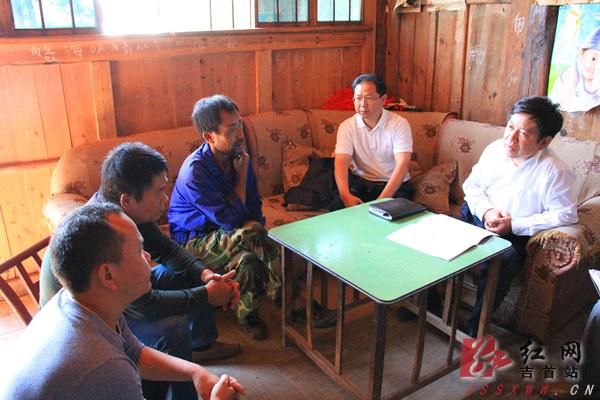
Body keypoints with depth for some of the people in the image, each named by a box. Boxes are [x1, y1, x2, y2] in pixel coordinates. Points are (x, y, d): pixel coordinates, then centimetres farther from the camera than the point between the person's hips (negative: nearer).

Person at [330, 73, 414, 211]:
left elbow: (402, 164, -19)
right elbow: (341, 162, -14)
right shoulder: (347, 126, -2)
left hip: (394, 184, -1)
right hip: (359, 182, 1)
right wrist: (345, 195, -34)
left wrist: (382, 199, -33)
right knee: (336, 207, -26)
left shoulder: (400, 124, -9)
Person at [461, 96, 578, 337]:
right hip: (476, 217, 5)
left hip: (513, 235, -4)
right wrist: (486, 211, -13)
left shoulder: (553, 171, -18)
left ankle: (474, 326, -14)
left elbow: (566, 215, -15)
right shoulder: (495, 149, -4)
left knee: (502, 263, -33)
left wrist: (514, 225, -19)